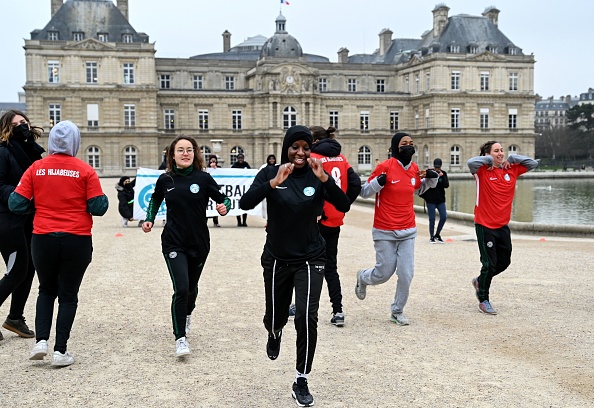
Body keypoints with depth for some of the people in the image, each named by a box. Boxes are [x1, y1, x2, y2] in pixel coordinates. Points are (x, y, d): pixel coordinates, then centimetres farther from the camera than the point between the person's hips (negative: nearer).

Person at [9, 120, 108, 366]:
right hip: (77, 241, -2)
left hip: (43, 240, 2)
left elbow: (16, 203, -3)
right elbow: (99, 207, -8)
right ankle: (60, 351, 10)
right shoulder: (85, 171, -6)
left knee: (47, 290, 22)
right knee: (68, 295, 10)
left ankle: (41, 340, 11)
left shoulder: (36, 168, -1)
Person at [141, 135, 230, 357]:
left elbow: (224, 199, 0)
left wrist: (224, 207, -22)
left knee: (191, 288, 19)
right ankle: (180, 338, -3)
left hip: (199, 243, 1)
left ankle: (187, 314, 52)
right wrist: (149, 219, 5)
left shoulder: (203, 178, -7)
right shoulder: (165, 179, -2)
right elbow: (155, 199, 18)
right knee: (181, 289, -15)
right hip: (173, 243, -1)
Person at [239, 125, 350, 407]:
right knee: (275, 315, 16)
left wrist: (325, 179, -30)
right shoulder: (270, 173, -7)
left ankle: (301, 382, 2)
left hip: (310, 259, -1)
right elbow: (245, 203, -21)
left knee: (307, 316, -15)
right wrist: (274, 183, -35)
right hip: (277, 259, 1)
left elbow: (344, 206, -16)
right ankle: (275, 334, 56)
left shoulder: (317, 176, -5)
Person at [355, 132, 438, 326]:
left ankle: (397, 311, 20)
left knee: (406, 275, -1)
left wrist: (431, 179, 6)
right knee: (384, 273, 4)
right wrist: (378, 182, -25)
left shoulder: (414, 168, 5)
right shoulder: (385, 166, -11)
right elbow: (364, 192, -5)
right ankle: (362, 277, 39)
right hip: (385, 232, -4)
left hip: (408, 231, 4)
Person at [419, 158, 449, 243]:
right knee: (432, 219, 0)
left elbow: (446, 185, -7)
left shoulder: (443, 174, 2)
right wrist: (423, 196, -6)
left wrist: (442, 176, -18)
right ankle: (432, 237, 13)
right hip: (430, 200, -3)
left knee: (444, 217, -3)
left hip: (441, 200, 3)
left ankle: (437, 234, 16)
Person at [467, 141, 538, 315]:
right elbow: (471, 162, -31)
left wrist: (512, 158, -2)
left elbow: (533, 164, 8)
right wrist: (489, 159, -16)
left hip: (503, 225, 6)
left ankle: (480, 281, 40)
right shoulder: (483, 171, -11)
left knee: (504, 261, 15)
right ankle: (483, 300, 15)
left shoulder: (512, 170, 4)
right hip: (485, 225, -6)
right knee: (489, 263, -2)